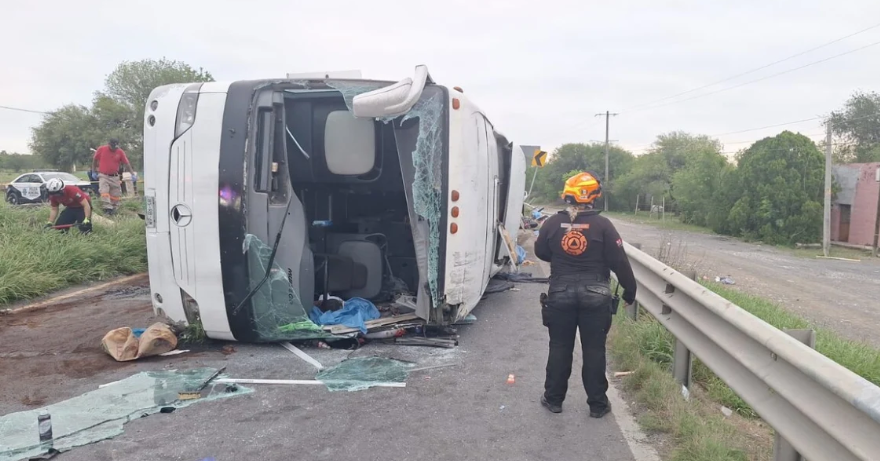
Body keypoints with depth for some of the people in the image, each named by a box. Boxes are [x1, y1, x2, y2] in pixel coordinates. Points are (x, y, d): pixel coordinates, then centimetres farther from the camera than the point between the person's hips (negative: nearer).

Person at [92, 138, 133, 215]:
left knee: (115, 194, 6)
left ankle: (113, 208, 21)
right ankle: (108, 208, -19)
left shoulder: (120, 152, -3)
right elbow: (95, 160, 6)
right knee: (104, 192, -17)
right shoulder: (101, 149, -6)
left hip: (114, 177, 2)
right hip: (103, 176, -2)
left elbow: (126, 163, -2)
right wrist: (94, 172, 8)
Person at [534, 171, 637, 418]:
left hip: (560, 294, 2)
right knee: (594, 350, 9)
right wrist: (630, 290, 4)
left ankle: (553, 399, 22)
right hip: (595, 296, -1)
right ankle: (597, 404, 18)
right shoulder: (602, 224, -11)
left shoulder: (552, 223, -4)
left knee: (560, 348, 13)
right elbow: (619, 262, -9)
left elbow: (541, 252, 10)